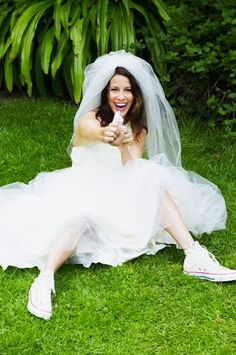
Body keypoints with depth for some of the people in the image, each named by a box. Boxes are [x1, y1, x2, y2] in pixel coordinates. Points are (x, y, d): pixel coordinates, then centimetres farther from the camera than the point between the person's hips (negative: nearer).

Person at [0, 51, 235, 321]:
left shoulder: (139, 128, 2)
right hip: (83, 190, -3)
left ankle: (194, 257, -32)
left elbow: (132, 172, -15)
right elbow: (92, 131, -37)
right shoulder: (90, 119, -10)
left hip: (120, 195, 4)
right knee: (81, 215, -38)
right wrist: (107, 135, -63)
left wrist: (124, 146, -37)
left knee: (155, 183, -24)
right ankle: (44, 280, -51)